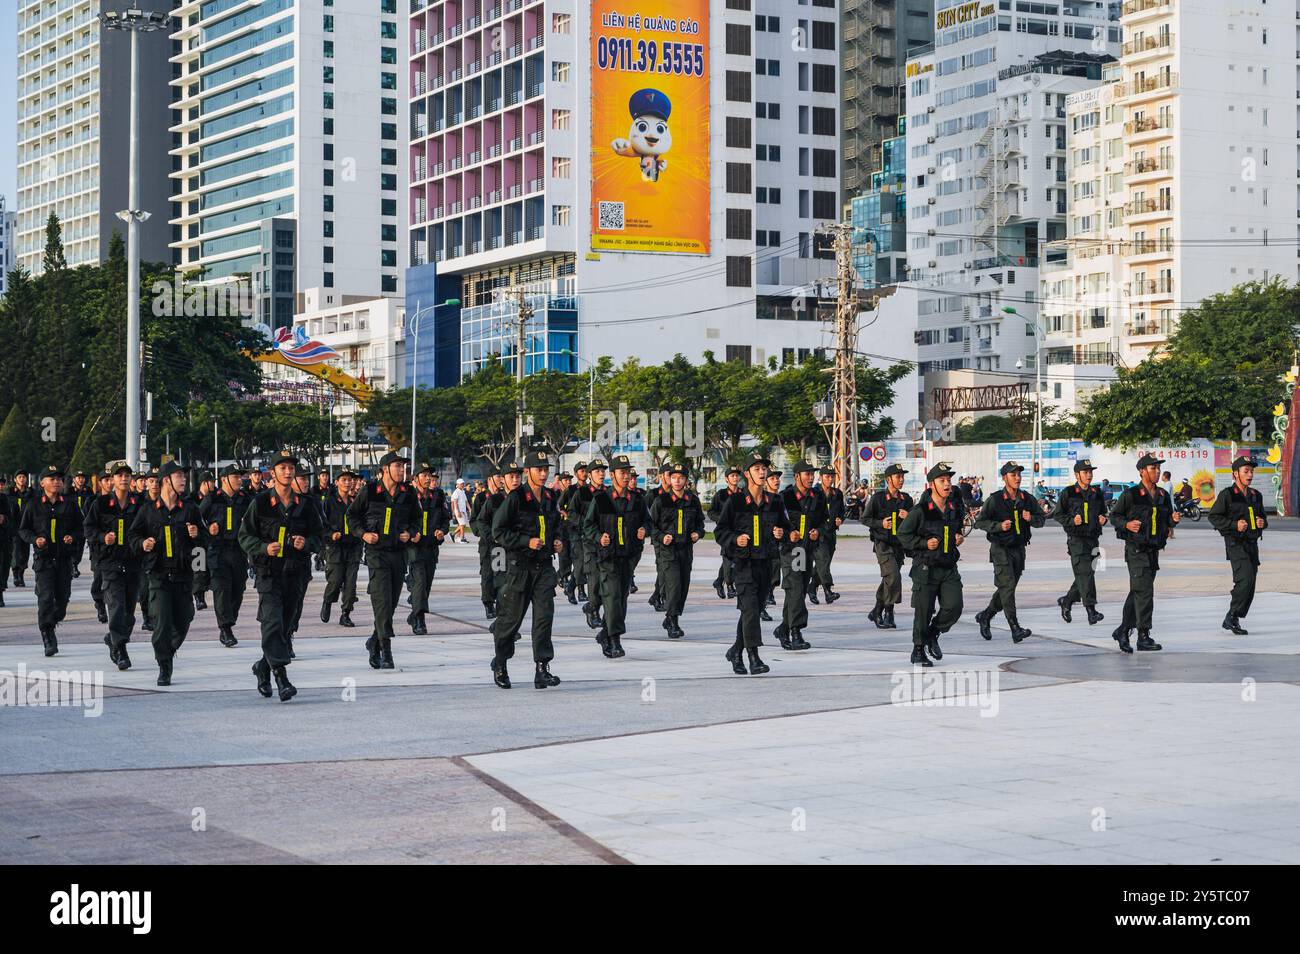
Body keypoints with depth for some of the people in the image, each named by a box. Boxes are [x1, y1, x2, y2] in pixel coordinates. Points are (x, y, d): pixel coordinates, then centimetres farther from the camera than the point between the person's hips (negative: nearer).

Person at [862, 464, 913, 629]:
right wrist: (881, 523, -15)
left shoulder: (906, 499, 9)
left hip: (899, 544, 5)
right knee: (893, 576, -18)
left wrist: (908, 517, -7)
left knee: (888, 580, 11)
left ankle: (877, 612, 25)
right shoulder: (878, 497, -5)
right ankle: (888, 614, -10)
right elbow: (865, 518, 0)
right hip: (883, 543, -5)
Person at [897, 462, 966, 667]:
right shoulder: (920, 511, -11)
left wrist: (959, 538, 5)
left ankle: (932, 635, 20)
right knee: (923, 612, 0)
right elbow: (903, 534, -5)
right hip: (926, 568, -5)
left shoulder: (955, 509, 7)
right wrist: (924, 544, -15)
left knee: (954, 607, -6)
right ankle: (918, 650, 16)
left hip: (949, 567, 5)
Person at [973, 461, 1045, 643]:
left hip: (1019, 549, 6)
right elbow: (979, 522, -6)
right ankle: (1015, 629, -18)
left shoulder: (1028, 499, 5)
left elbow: (1042, 519, 12)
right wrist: (999, 526, -20)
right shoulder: (995, 500, -8)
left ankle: (985, 616, 34)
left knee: (1007, 589, 12)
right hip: (1000, 549, -5)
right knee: (1007, 586, -14)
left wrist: (1031, 518, -10)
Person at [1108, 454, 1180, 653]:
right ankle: (1143, 637, -8)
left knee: (1137, 593, 13)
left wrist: (1174, 519, -2)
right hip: (1136, 549, -7)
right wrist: (1127, 524, -19)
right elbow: (1114, 516, 0)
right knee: (1144, 592, -12)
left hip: (1153, 551, 7)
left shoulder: (1163, 495, 12)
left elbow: (1168, 521, 21)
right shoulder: (1130, 494, -7)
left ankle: (1123, 631, 25)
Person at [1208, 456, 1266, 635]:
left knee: (1249, 586, 6)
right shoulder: (1227, 495, -6)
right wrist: (1235, 525, -19)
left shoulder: (1256, 496, 15)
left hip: (1252, 544, 7)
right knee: (1245, 578, -22)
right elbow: (1213, 517, -8)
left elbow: (1262, 516, 25)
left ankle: (1232, 622, 15)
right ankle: (1232, 617, -12)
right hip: (1235, 544, -7)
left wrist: (1262, 523, 0)